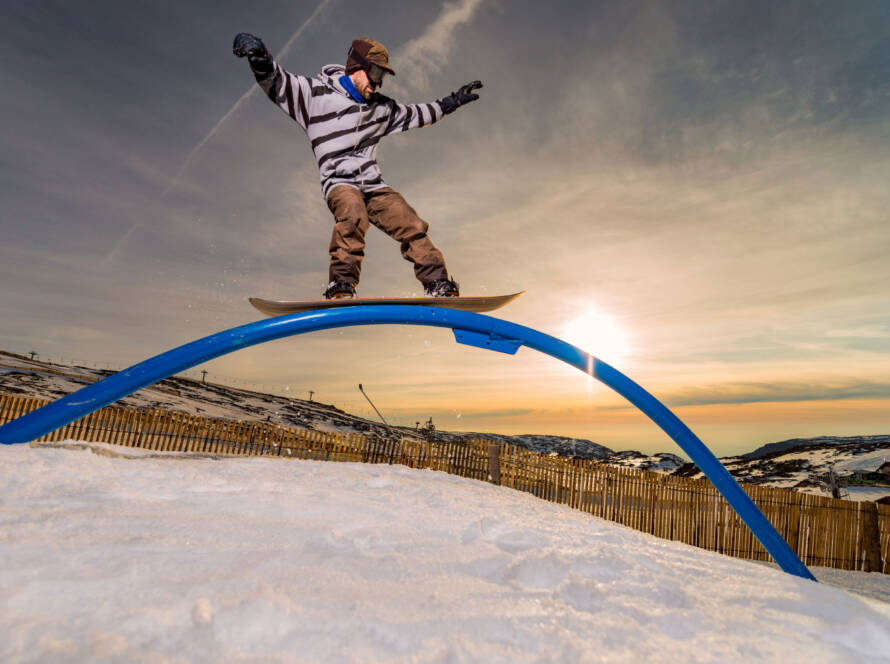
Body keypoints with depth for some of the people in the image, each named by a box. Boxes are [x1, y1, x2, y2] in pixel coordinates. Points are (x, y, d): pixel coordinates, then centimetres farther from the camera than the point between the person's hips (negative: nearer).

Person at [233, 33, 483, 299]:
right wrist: (261, 59, -24)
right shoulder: (316, 93, 6)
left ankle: (439, 286, -10)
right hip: (339, 182, -5)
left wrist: (450, 102, 38)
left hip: (374, 184, 5)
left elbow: (412, 114, 35)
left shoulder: (379, 107, 22)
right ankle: (341, 287, -35)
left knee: (412, 226, -13)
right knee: (353, 216, -36)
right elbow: (277, 81, -2)